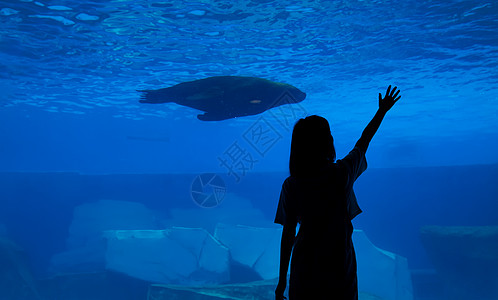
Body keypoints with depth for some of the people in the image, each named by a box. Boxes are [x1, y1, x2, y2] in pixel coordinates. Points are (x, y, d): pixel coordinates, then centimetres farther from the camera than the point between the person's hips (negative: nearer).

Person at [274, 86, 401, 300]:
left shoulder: (291, 185, -11)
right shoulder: (343, 172, -10)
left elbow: (288, 234, -8)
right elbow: (363, 143, 9)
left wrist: (282, 279, 2)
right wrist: (382, 111, 25)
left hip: (304, 272, 0)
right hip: (340, 268, 0)